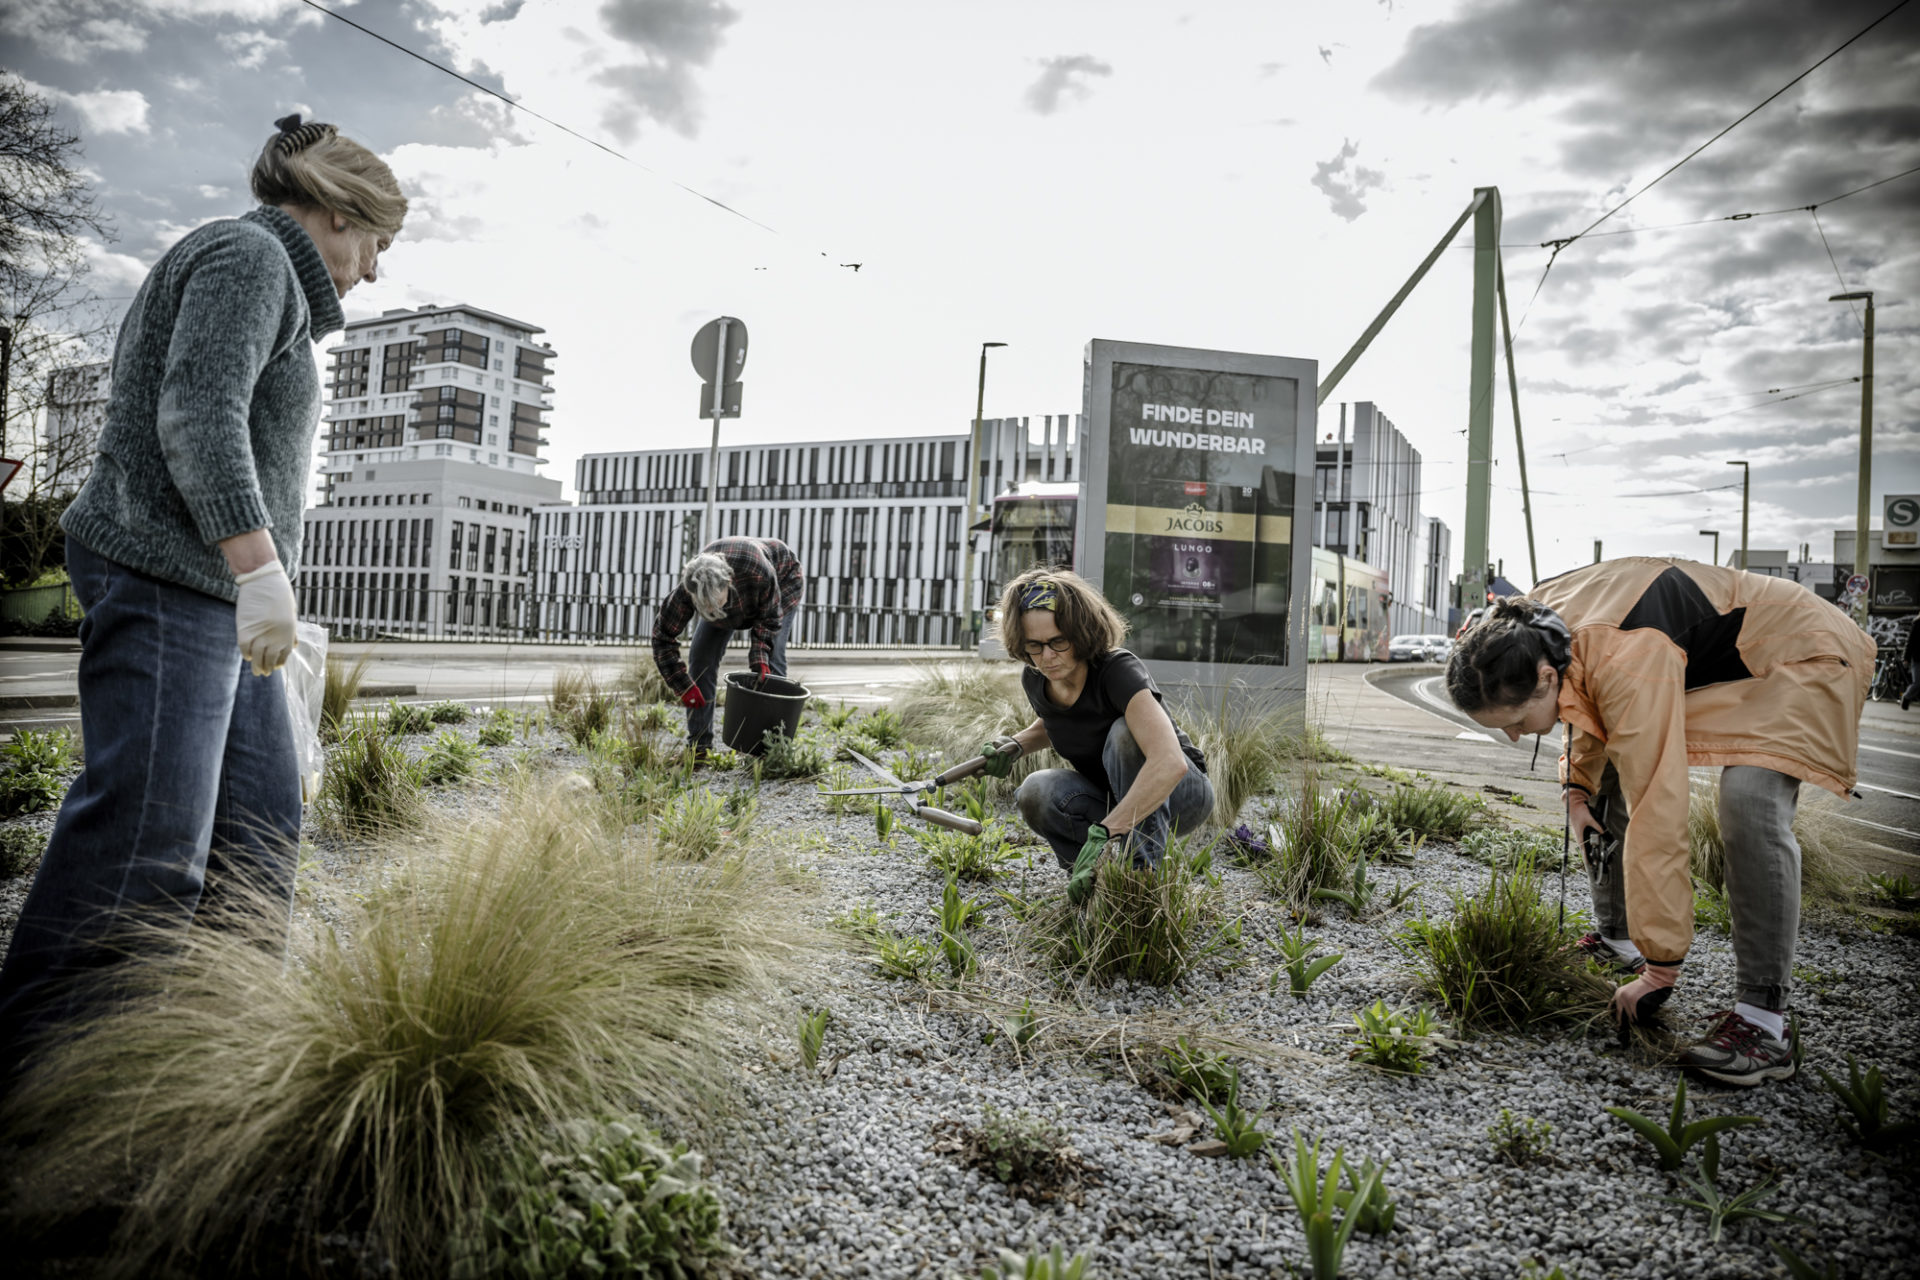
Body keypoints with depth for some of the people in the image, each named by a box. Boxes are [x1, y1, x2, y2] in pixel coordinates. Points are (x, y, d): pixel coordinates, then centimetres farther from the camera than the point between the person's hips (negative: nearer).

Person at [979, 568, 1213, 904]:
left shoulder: (1119, 671, -30)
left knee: (1124, 732, -35)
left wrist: (1101, 834, -52)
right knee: (1036, 792, -26)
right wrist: (1016, 744, -5)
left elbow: (1170, 763, -45)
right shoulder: (1034, 681, -9)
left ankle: (1142, 871, -26)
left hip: (1179, 793, -4)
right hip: (1120, 802, 5)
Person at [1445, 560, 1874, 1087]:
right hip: (1708, 659, 9)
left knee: (1750, 801, -31)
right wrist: (1579, 789, -3)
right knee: (1605, 773, 8)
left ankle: (1763, 1018, -24)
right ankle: (1617, 941, 18)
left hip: (1802, 656, -9)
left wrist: (1661, 968, -36)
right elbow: (1595, 709, 9)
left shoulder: (1630, 669, -42)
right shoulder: (1533, 629, -15)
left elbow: (1658, 816, -41)